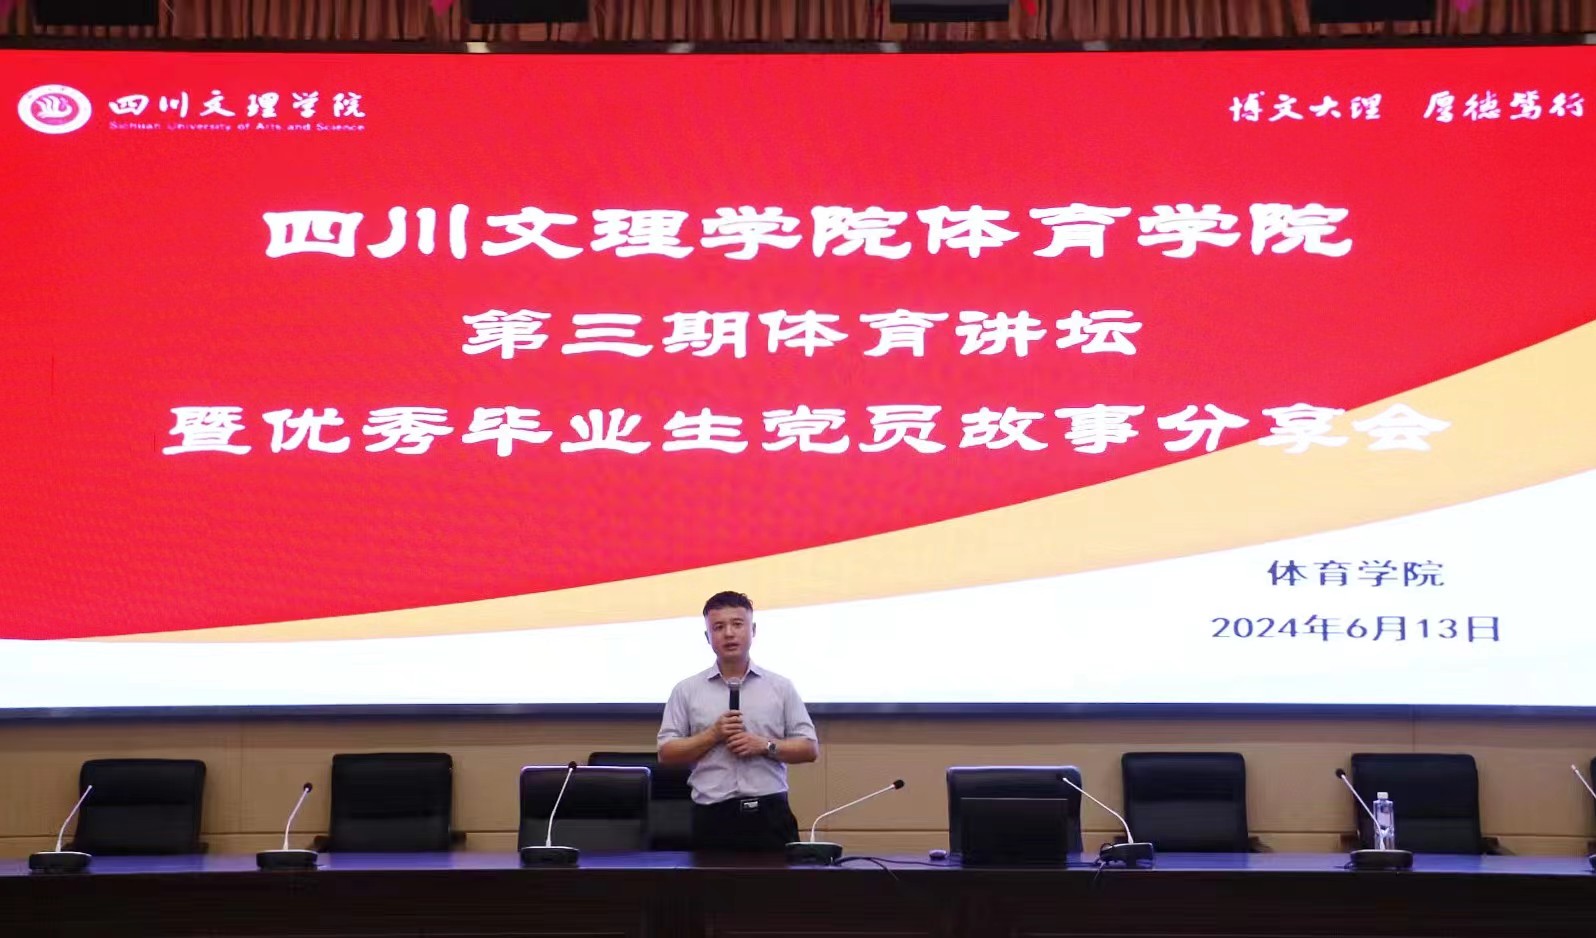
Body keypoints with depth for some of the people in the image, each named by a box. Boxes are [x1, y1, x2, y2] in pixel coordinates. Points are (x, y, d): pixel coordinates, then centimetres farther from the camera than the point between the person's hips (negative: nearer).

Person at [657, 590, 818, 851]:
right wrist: (713, 734, -9)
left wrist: (765, 745, -10)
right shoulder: (687, 690, 7)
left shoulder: (781, 687, 8)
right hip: (712, 815, 0)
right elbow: (666, 753, 4)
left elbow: (810, 748, 6)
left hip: (769, 814, 0)